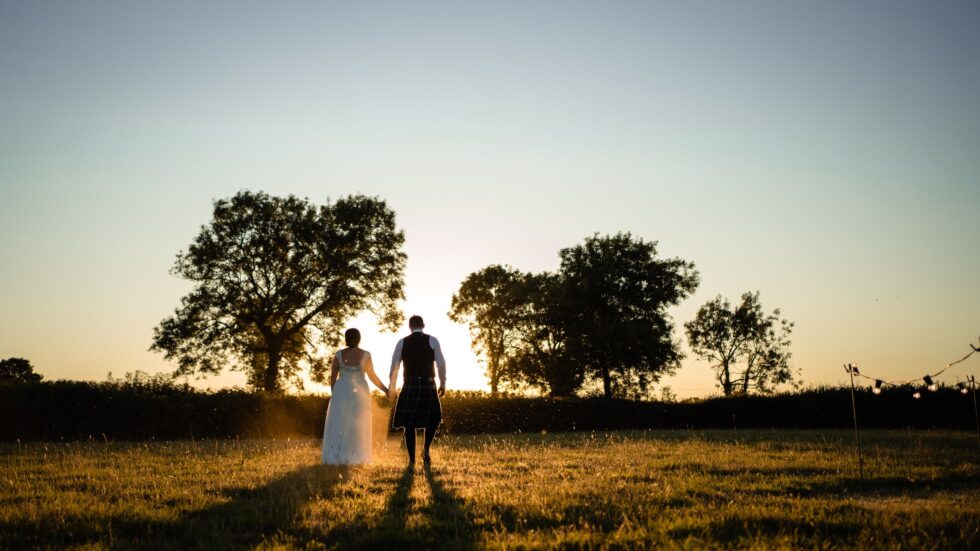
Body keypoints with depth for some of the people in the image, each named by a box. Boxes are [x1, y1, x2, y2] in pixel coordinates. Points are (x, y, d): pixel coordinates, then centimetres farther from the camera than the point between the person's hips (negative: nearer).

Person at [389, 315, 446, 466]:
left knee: (409, 423, 7)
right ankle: (426, 450, 5)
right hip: (428, 385, -1)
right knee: (433, 419, 19)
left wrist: (391, 388, 16)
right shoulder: (432, 341, 0)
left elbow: (394, 367, 5)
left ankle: (411, 459, 8)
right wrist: (442, 384, 8)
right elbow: (441, 364, -3)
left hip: (409, 386, 1)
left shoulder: (402, 343, 4)